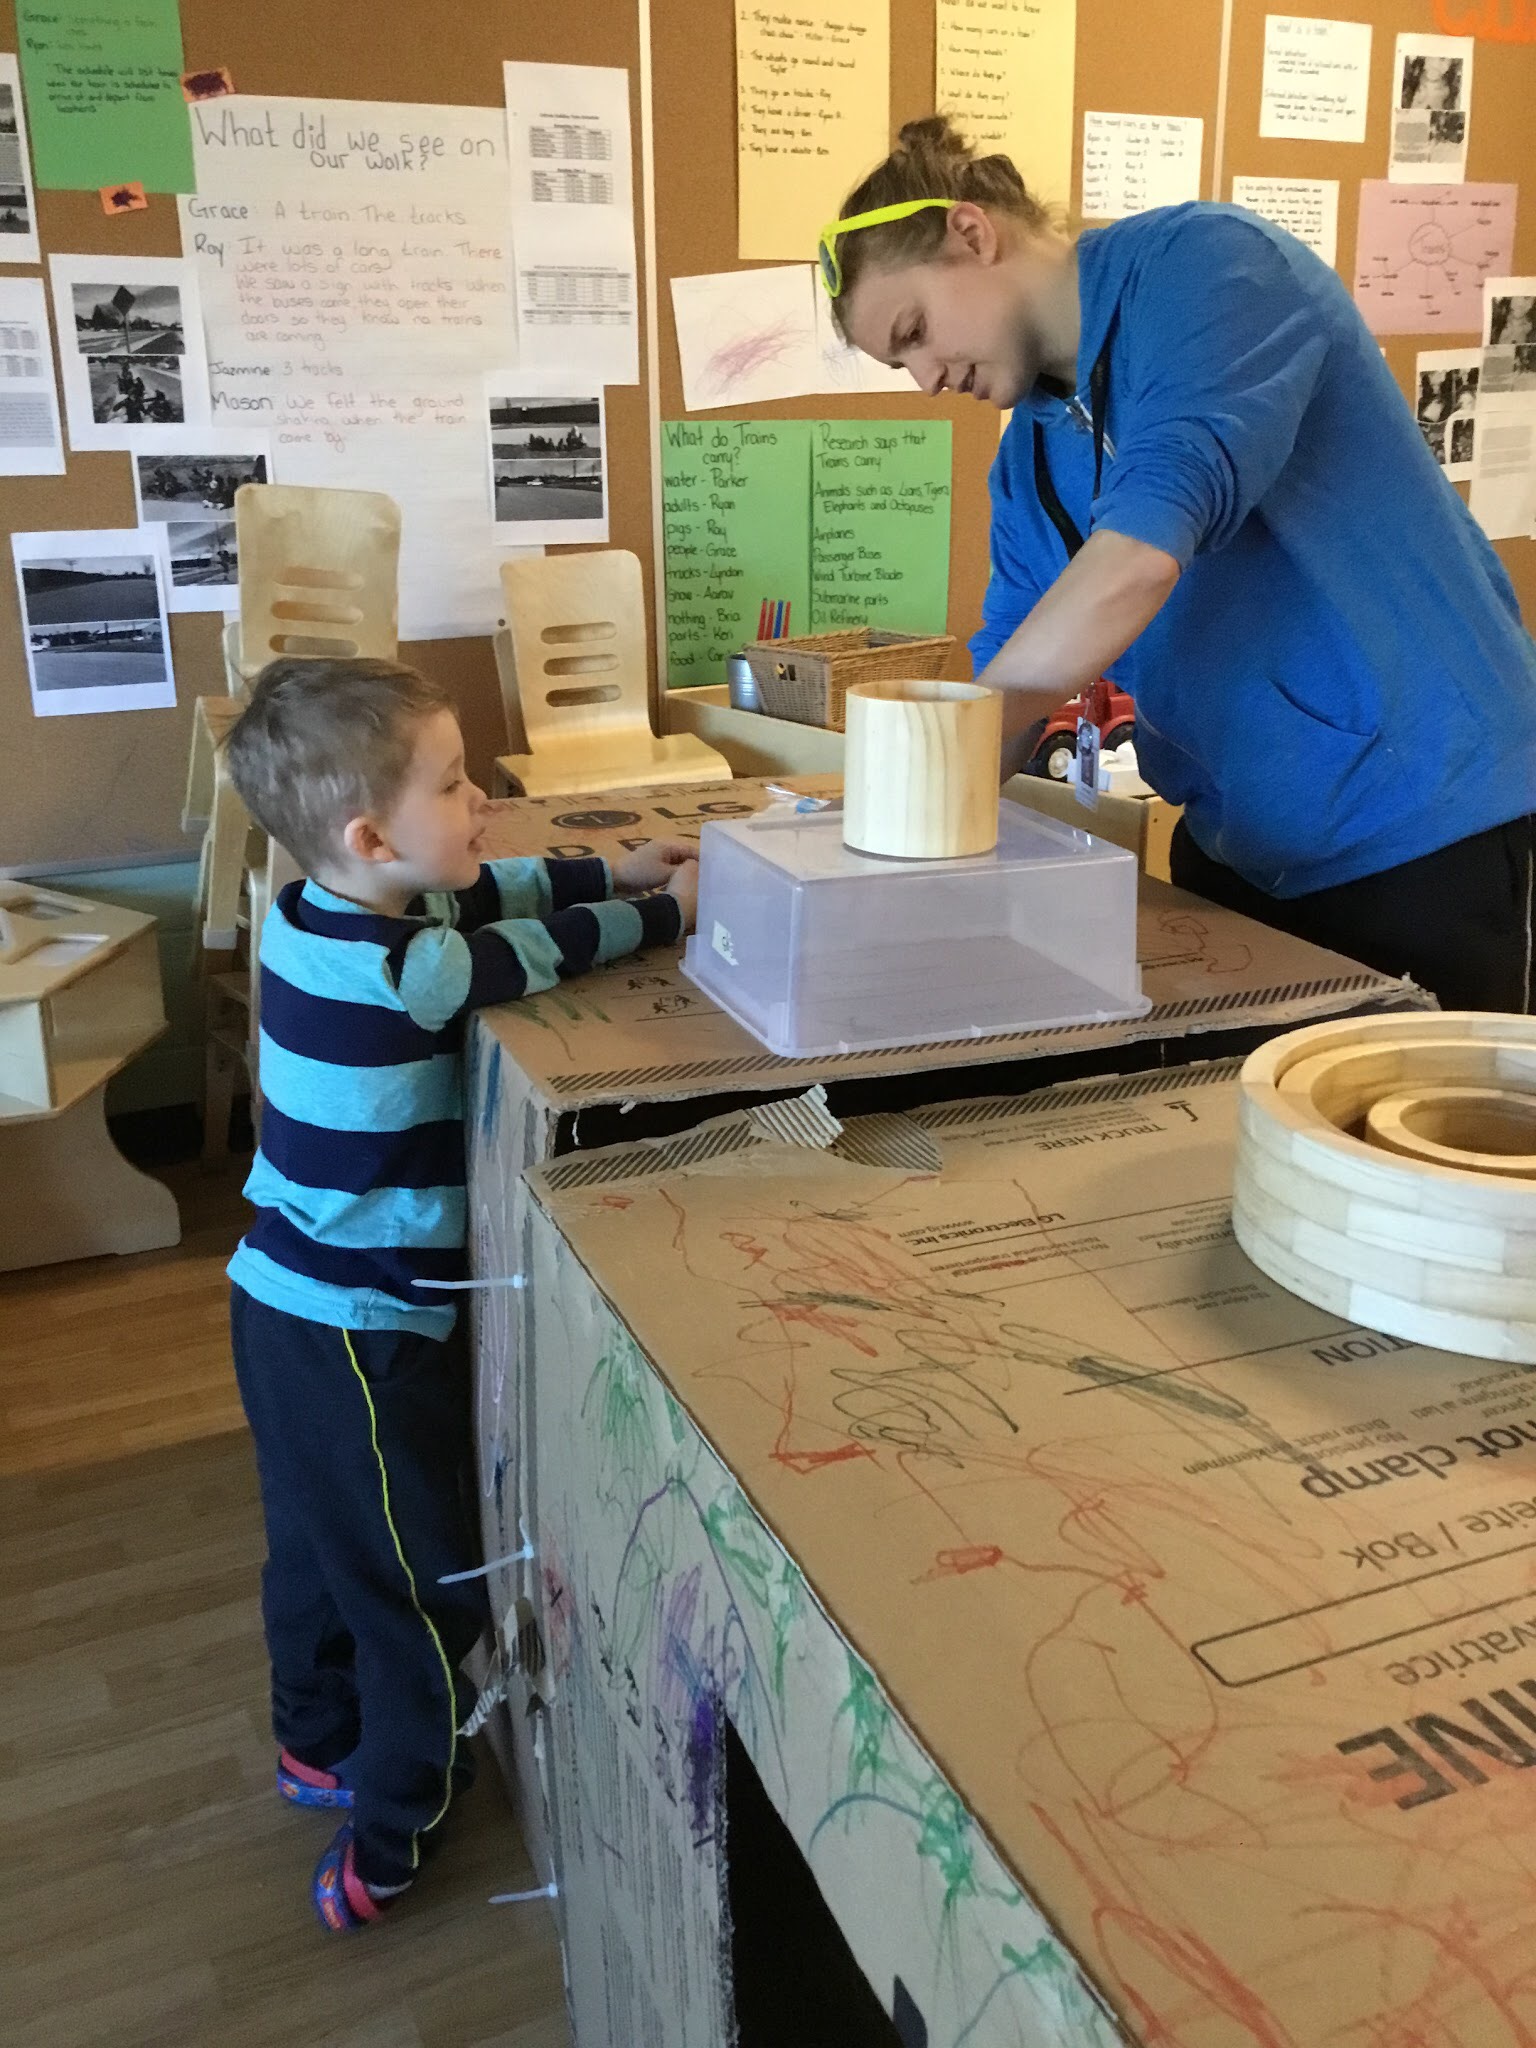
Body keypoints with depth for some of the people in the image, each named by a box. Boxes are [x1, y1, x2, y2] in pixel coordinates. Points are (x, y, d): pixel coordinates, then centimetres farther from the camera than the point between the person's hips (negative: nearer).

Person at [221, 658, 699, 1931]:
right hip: (359, 1330, -9)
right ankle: (389, 1845, 24)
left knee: (319, 1539, 26)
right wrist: (664, 913, 1)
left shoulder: (315, 913, -2)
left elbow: (476, 897, 13)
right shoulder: (391, 970, -29)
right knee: (426, 1583, 8)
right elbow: (538, 952, -15)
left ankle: (319, 1745, 48)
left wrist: (611, 873, 9)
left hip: (288, 1302, 9)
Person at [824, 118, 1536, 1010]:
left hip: (1428, 822, -7)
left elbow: (1142, 558, -30)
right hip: (1237, 842, 7)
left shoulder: (1208, 264, -15)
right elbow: (1013, 665, 9)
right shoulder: (1031, 454, 8)